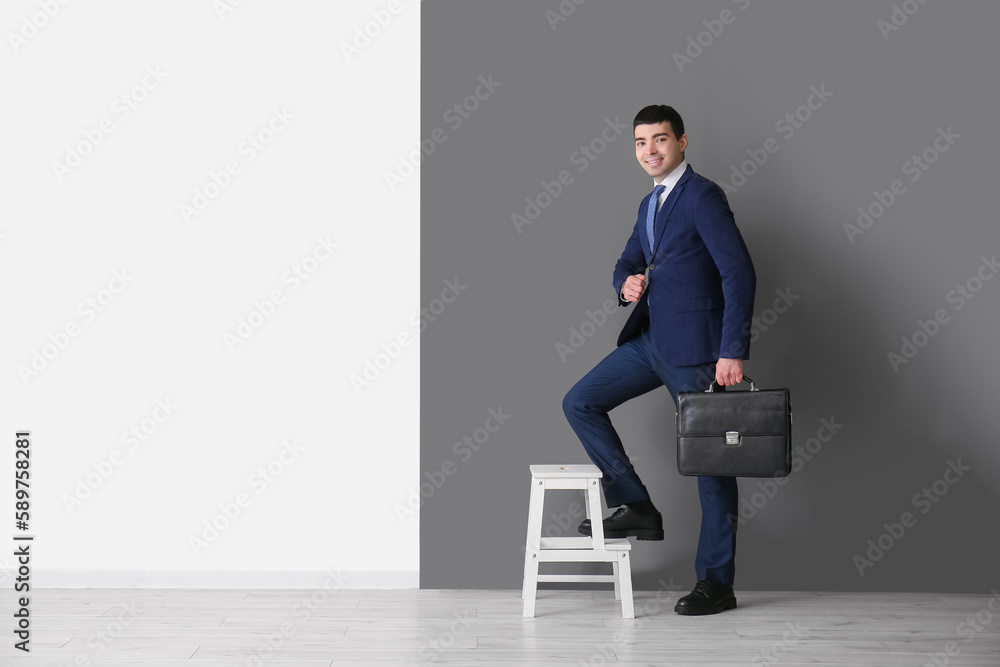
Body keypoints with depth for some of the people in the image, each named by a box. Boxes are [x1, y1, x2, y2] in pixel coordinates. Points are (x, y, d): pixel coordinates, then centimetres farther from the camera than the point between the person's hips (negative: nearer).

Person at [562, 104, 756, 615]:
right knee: (579, 403, 2)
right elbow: (627, 262, 24)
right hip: (651, 339, 9)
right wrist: (627, 282, -3)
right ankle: (637, 507, 9)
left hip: (693, 346, -9)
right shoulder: (651, 204, 16)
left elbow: (739, 273, -19)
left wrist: (732, 352, -24)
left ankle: (716, 582, 8)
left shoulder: (702, 196, -12)